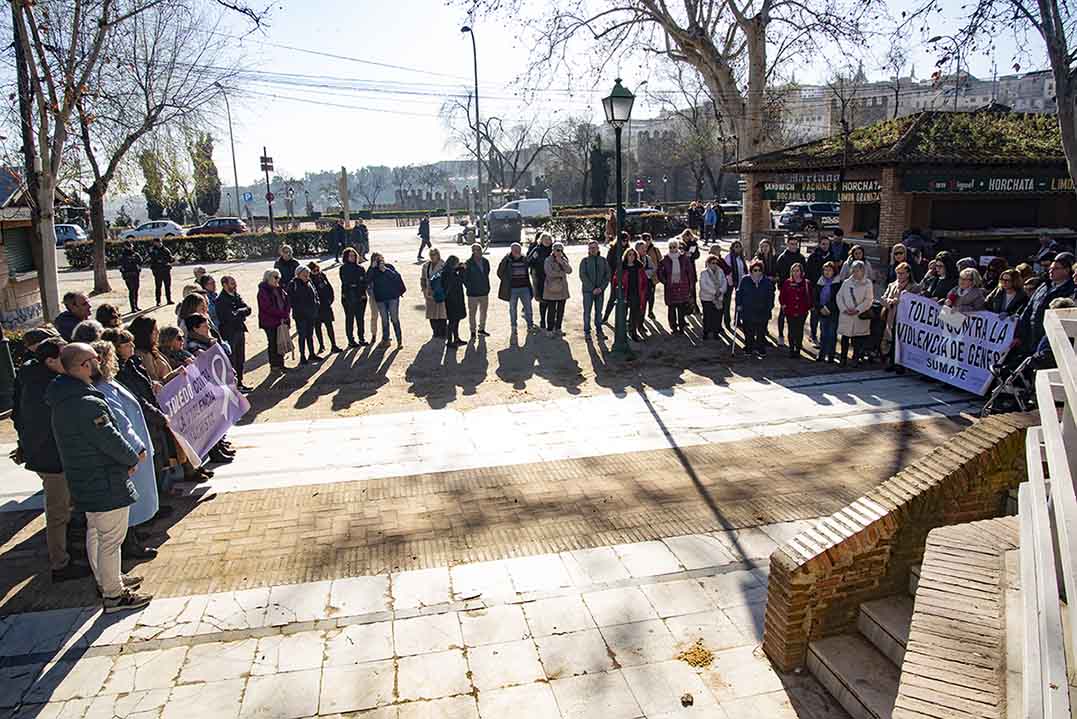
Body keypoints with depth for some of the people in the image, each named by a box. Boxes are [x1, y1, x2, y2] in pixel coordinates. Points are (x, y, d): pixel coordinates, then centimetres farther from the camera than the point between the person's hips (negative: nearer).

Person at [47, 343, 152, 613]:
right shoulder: (88, 404, -28)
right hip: (106, 485, -10)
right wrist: (134, 459, -4)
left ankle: (106, 581, 40)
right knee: (111, 539, 2)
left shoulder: (64, 398, 5)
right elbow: (111, 440, -23)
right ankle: (114, 595, 14)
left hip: (85, 481, 11)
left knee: (95, 533, 23)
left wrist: (128, 455, 1)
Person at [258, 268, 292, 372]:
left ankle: (280, 364, 21)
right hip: (270, 322, -7)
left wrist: (286, 314, -6)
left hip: (282, 320, 7)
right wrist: (282, 314, -18)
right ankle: (274, 365, 10)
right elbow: (268, 308, -19)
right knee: (273, 343, 1)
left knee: (281, 343, 11)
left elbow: (287, 302, 10)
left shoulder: (279, 289, 11)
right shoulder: (263, 291, -11)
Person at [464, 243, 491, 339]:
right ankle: (472, 332, 15)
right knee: (472, 313, 4)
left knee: (483, 311, 16)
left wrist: (487, 287, 12)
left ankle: (481, 329, 32)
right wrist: (470, 288, -10)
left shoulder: (485, 261, 3)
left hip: (484, 292, 5)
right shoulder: (468, 263, -13)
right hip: (473, 293, -5)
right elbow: (464, 278, -9)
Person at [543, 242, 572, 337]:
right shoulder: (548, 260, -4)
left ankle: (558, 329, 20)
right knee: (551, 310, -4)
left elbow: (569, 270, -3)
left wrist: (561, 262, -14)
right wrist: (562, 273, -6)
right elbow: (550, 273, -16)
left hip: (562, 289, 5)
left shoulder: (564, 260, 12)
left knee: (561, 311, 9)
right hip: (552, 289, -5)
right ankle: (550, 330, 4)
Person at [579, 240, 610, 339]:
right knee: (587, 311, -1)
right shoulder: (585, 260, 0)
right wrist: (592, 288, -12)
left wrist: (601, 288, -9)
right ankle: (587, 331, 6)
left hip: (600, 290, 2)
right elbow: (582, 276, -6)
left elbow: (608, 275, 4)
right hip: (588, 290, -2)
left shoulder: (603, 260, 7)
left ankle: (599, 330, 16)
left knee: (599, 311, 7)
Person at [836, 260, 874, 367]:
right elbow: (839, 296, 6)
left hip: (860, 316, -3)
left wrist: (857, 310, -14)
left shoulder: (867, 283, 1)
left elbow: (868, 300, -5)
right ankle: (843, 358, 13)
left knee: (858, 339, 1)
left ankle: (856, 359, 10)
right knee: (845, 338, 5)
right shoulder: (846, 282, 10)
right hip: (845, 315, 3)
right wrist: (844, 309, -7)